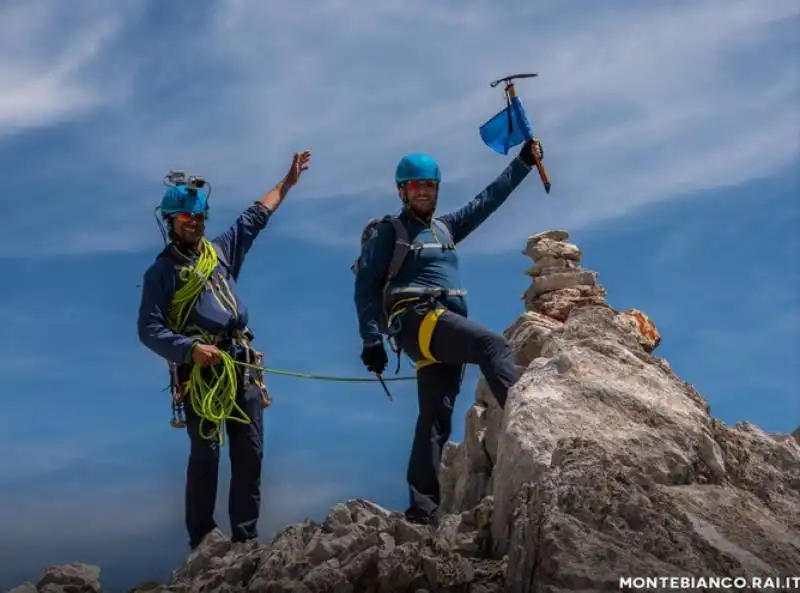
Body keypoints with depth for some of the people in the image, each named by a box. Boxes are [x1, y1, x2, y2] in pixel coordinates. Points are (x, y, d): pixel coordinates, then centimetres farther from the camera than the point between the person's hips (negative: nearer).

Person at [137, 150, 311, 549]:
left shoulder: (221, 251, 16)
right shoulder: (161, 272, 1)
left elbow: (256, 216, 28)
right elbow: (149, 329, -7)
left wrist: (288, 182, 33)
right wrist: (190, 349, -21)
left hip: (243, 367, 5)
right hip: (200, 370, -5)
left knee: (249, 454, 2)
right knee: (205, 455, -8)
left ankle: (245, 538, 8)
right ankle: (201, 543, -2)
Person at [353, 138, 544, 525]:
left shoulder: (445, 228, 25)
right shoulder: (387, 232, 7)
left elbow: (488, 200, 27)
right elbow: (365, 288, 1)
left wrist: (522, 163, 22)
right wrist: (371, 341, -9)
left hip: (446, 327, 7)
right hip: (418, 320, -7)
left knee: (436, 416, -1)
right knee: (492, 345, -26)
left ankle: (422, 505, -3)